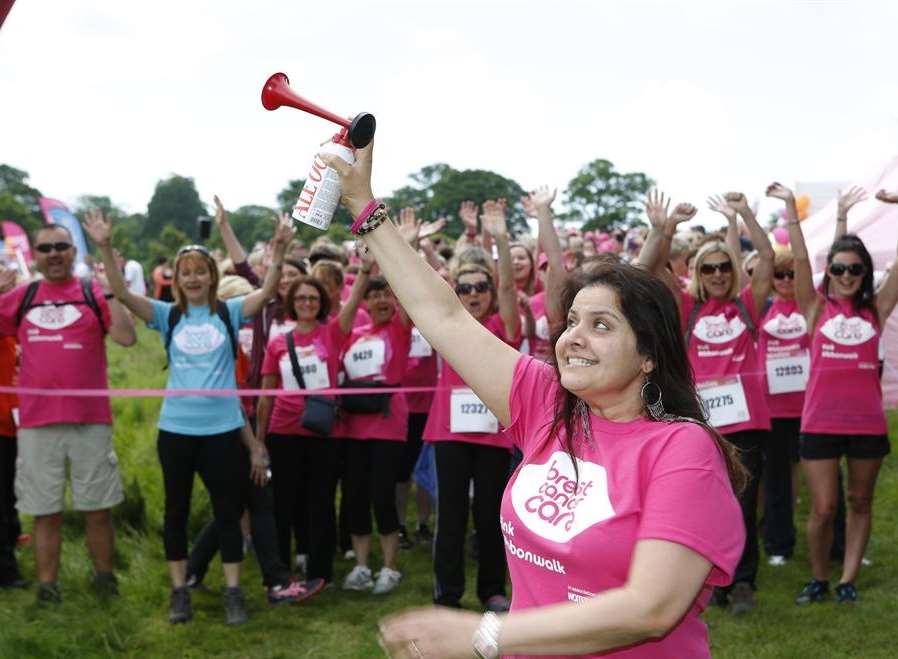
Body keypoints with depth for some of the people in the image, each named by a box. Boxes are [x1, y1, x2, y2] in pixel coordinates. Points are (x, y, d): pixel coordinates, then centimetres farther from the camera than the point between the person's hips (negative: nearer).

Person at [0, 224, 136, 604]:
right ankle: (47, 587, 16)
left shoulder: (94, 293, 1)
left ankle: (105, 580, 22)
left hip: (91, 419, -1)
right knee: (45, 511, 7)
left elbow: (127, 337, -13)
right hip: (37, 420, 1)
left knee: (97, 509, 8)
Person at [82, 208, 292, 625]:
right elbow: (121, 292, -8)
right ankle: (180, 592, 21)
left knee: (227, 511, 5)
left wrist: (279, 250, -28)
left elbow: (268, 291, -13)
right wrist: (105, 248, -21)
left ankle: (233, 593, 13)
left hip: (222, 427, -1)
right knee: (176, 510, 10)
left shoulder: (229, 313, 0)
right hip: (175, 428, 2)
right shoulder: (168, 316, 2)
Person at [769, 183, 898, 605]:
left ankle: (848, 579, 21)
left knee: (860, 502, 11)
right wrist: (790, 206, -11)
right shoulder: (817, 308, 1)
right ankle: (818, 579, 18)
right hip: (820, 421, -2)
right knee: (822, 508, 0)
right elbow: (800, 258, -5)